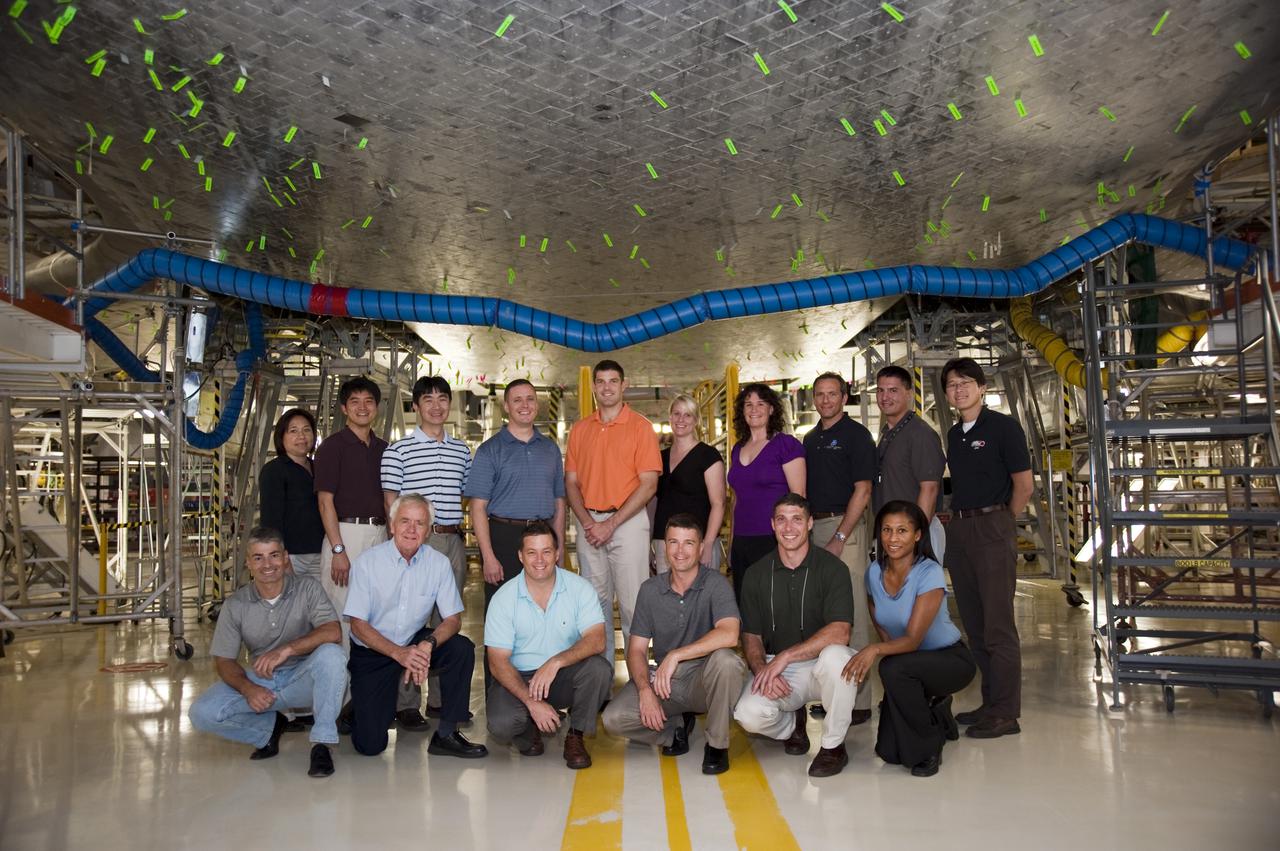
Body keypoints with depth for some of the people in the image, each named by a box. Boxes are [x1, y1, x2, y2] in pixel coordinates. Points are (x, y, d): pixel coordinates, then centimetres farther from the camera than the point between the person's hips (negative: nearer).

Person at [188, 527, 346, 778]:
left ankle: (322, 743, -21)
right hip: (259, 680, 3)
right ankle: (269, 727, 7)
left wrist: (287, 649, -33)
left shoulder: (307, 588, -8)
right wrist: (247, 688, -20)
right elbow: (223, 660, 0)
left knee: (330, 653, -34)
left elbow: (333, 633, -21)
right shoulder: (235, 605, -1)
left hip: (303, 678, -3)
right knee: (202, 713, -20)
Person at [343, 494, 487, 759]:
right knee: (370, 745, -10)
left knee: (462, 648, -26)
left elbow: (453, 618, -7)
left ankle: (446, 735, -12)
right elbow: (358, 624, -14)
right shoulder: (368, 561, -14)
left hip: (415, 643, 3)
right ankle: (359, 707, 26)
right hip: (371, 652, -2)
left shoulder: (438, 563, -8)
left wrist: (428, 644, -29)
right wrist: (398, 653, -29)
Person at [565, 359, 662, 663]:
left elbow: (648, 484, -8)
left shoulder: (640, 427, -2)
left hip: (628, 521, -4)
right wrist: (586, 521, -7)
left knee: (632, 601, -4)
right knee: (596, 600, 9)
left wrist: (611, 523, -13)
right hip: (588, 523, 4)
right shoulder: (580, 429, 11)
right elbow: (571, 482, 10)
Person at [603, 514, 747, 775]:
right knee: (613, 719, -20)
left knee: (725, 660, -36)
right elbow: (636, 649, 1)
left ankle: (717, 744, -12)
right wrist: (645, 690, -17)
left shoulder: (715, 583, -11)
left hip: (705, 679, -3)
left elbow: (729, 635, -29)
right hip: (662, 680, 3)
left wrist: (675, 656, -31)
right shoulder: (650, 589, 2)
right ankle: (677, 725, 10)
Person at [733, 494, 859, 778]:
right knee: (749, 714, -26)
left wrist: (785, 656, -24)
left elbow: (839, 633, -19)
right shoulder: (757, 574, 3)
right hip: (774, 667, 2)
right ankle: (792, 723, 14)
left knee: (835, 656, -37)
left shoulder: (832, 568, -8)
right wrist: (762, 670, -16)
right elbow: (751, 636, 5)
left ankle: (833, 745, -11)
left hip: (820, 664, -2)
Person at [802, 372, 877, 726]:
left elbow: (862, 491, -10)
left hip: (844, 527, -7)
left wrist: (839, 538, -17)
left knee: (851, 614, -6)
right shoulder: (811, 438, 17)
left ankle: (858, 700, 0)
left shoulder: (855, 434, -4)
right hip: (812, 527, 7)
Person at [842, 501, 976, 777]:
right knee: (888, 752, -10)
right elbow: (882, 629, 4)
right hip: (910, 663, 5)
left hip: (950, 659, -5)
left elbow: (913, 639, -29)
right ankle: (936, 717, 22)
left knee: (894, 668, -36)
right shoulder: (874, 572, -5)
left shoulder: (930, 573, -23)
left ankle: (929, 745, -11)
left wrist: (876, 650, -46)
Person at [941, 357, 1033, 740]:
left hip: (993, 528, -7)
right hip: (959, 529, 7)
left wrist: (998, 522, 1)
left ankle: (1005, 712, 3)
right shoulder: (953, 434, 14)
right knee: (974, 624, 11)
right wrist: (962, 519, 8)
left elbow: (1023, 485, -6)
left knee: (997, 625, -5)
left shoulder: (1003, 426, -6)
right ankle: (990, 703, 22)